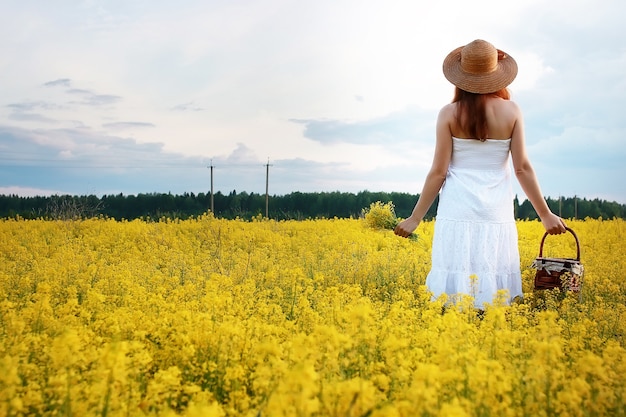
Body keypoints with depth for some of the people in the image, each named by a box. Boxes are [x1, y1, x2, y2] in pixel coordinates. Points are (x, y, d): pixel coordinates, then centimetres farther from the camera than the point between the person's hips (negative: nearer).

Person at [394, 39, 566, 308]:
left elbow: (438, 171, -5)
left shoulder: (449, 114, -4)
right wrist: (546, 215, 9)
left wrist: (415, 218, 3)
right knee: (495, 296, 6)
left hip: (458, 211, -1)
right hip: (497, 213, 1)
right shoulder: (511, 111, 0)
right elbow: (522, 168, -1)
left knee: (456, 298, 1)